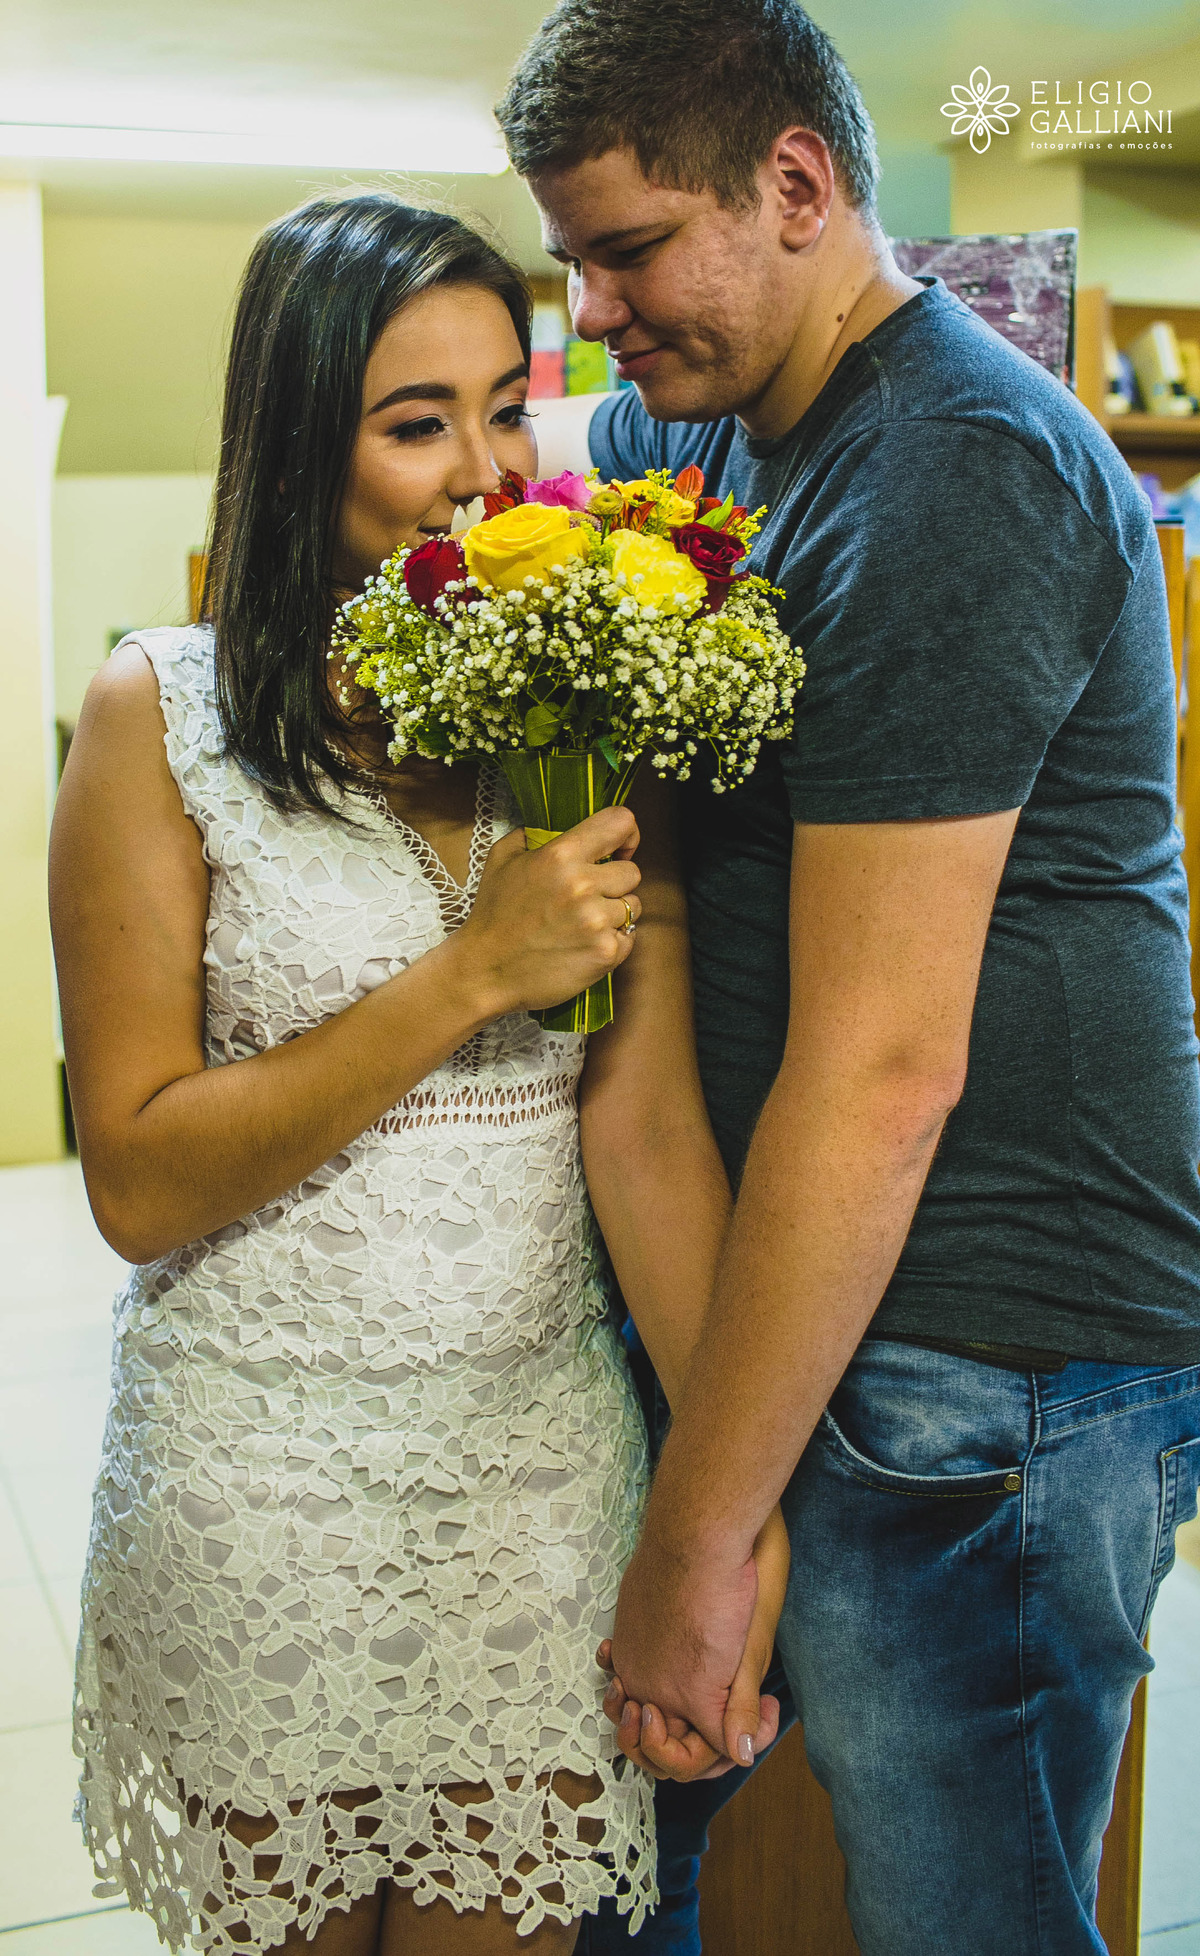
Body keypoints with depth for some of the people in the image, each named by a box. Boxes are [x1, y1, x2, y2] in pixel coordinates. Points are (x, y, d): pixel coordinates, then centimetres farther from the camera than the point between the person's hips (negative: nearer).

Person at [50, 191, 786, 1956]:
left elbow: (652, 1129, -7)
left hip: (544, 1464, 2)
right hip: (260, 1481, -2)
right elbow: (138, 1180, -11)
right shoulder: (164, 718, -8)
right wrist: (475, 973, -20)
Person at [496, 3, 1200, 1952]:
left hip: (982, 1373, -8)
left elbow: (882, 1075, -24)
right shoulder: (697, 423, 10)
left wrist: (695, 1544, -20)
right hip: (762, 1283, 9)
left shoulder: (951, 476, -20)